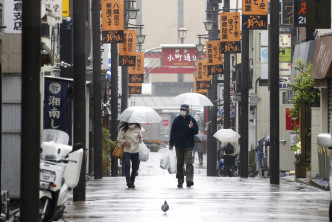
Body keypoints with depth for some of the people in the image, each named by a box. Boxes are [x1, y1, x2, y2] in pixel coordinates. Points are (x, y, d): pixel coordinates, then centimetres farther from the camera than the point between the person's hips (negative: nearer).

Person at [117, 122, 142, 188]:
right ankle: (128, 181, -26)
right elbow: (119, 138, 4)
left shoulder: (137, 129, 9)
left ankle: (132, 182, 19)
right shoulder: (124, 129, -2)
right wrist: (124, 141, -13)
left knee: (135, 167, 6)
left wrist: (140, 138, -6)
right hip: (127, 150, -3)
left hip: (135, 151, 3)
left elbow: (140, 141, 16)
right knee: (127, 165, -18)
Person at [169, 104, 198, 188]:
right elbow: (173, 132, 9)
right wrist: (171, 144, 5)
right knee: (179, 164, 8)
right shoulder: (176, 120, 6)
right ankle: (180, 181, 15)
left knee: (189, 162, -14)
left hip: (188, 146, -3)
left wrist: (192, 127, -18)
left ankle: (189, 180, -22)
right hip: (179, 145, 3)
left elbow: (196, 132, 4)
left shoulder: (192, 120, 1)